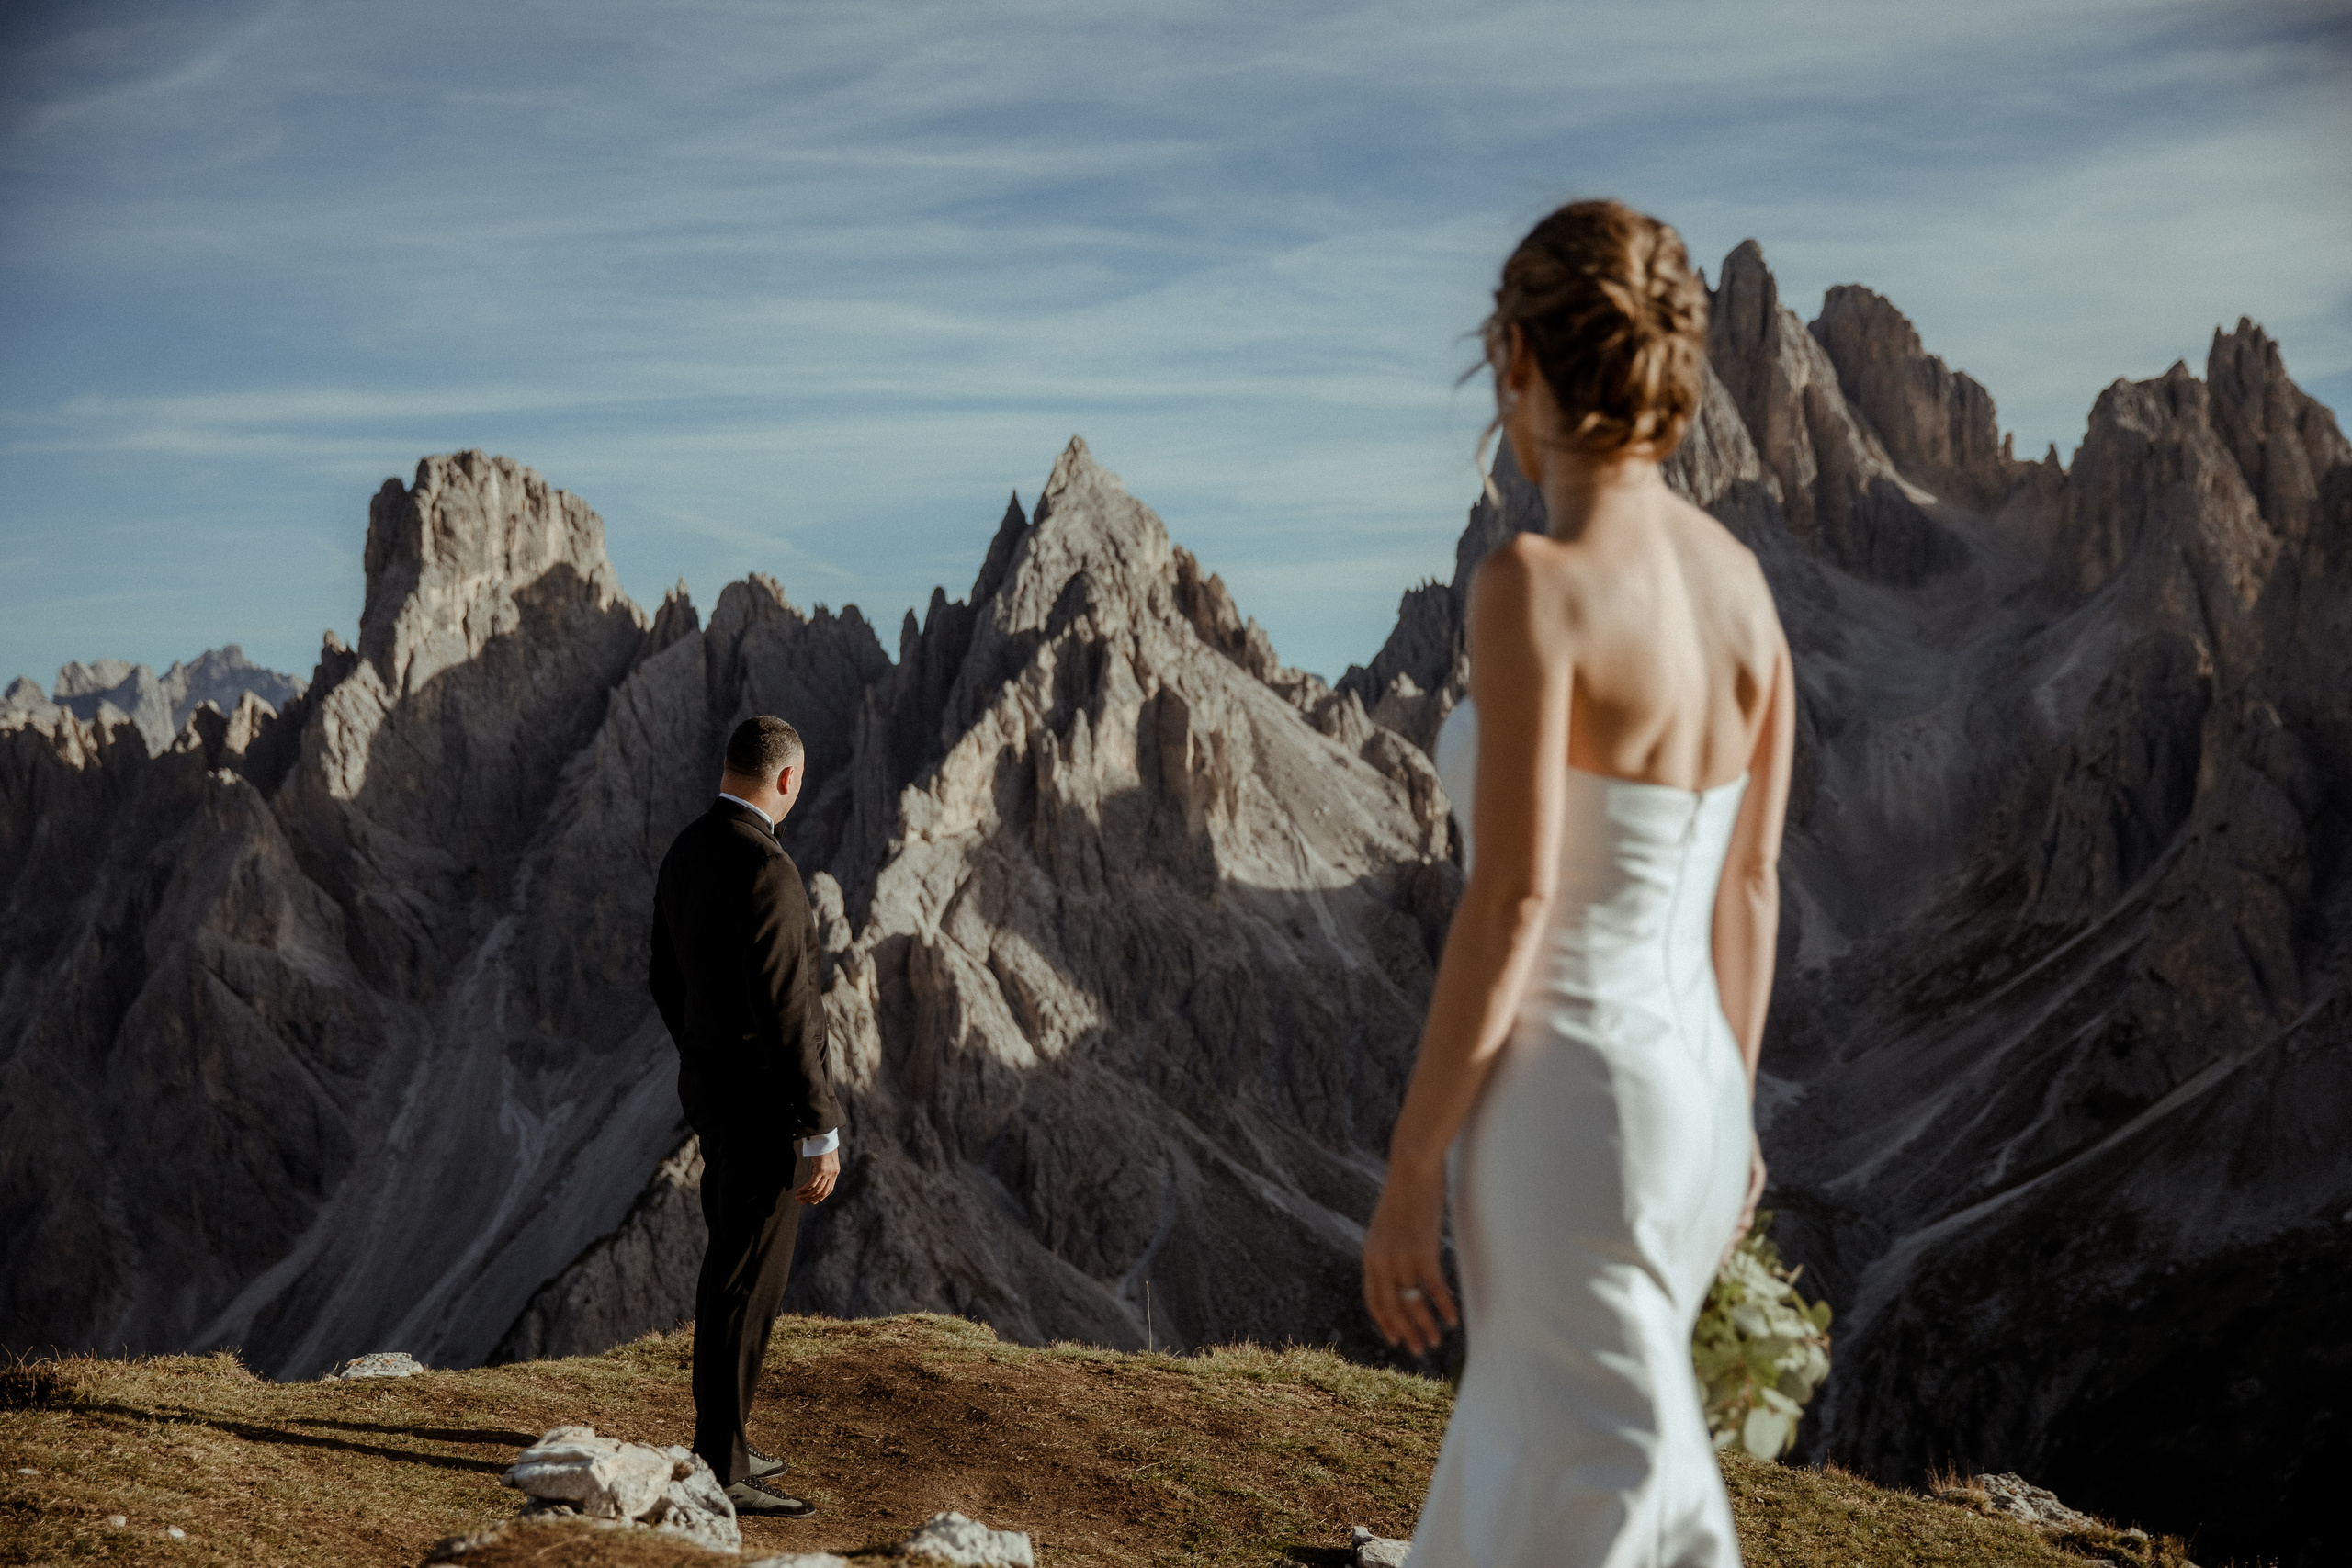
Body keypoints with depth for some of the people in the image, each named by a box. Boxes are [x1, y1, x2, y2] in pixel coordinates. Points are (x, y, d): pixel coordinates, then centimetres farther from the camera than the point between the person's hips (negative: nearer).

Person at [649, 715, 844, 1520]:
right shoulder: (764, 868, -24)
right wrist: (822, 1132, -21)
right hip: (765, 1102, -10)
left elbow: (669, 981, 17)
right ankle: (720, 1468, 4)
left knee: (734, 1265, 19)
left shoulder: (685, 853, 8)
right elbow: (785, 1010, -26)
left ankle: (721, 1442, 29)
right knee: (749, 1281, -3)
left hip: (713, 1082, 10)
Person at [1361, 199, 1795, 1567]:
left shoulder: (1538, 583, -19)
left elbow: (1513, 901, -20)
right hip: (1687, 1090, 9)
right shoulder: (1739, 578, 5)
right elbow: (1752, 881, 11)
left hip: (1566, 1107, -8)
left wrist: (1411, 1169, -13)